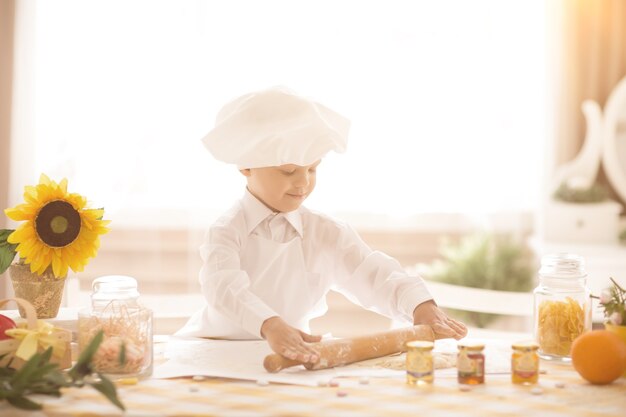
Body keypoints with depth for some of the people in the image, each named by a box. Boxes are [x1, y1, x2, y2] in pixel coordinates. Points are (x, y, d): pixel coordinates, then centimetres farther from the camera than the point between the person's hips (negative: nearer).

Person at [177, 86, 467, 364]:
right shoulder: (228, 230, -11)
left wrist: (420, 305, -34)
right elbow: (223, 283, -31)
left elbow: (371, 276, -13)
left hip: (292, 354, 3)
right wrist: (270, 326, -52)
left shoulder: (326, 234, -1)